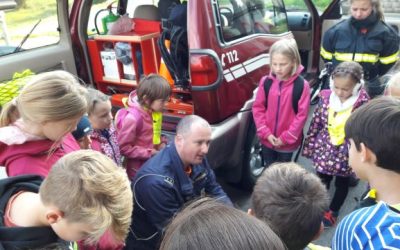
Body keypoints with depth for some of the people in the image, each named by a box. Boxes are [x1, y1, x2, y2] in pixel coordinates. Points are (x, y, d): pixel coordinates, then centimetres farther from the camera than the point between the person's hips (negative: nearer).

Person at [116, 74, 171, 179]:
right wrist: (150, 153, -22)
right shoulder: (132, 118, -28)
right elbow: (124, 148, -23)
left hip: (150, 163, 8)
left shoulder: (148, 111, -4)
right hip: (138, 171, -8)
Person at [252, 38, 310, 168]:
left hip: (287, 142, -2)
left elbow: (302, 114, -12)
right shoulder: (266, 81, -7)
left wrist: (286, 137, -13)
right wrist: (266, 133, -9)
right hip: (268, 139, 2)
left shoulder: (302, 85, -15)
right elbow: (258, 107, -2)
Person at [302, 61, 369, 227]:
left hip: (346, 154, -2)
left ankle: (333, 211, 46)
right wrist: (309, 146, 3)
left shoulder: (363, 105, -20)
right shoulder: (325, 97, -11)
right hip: (324, 150, 2)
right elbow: (315, 123, -2)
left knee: (342, 184, 22)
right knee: (321, 181, 22)